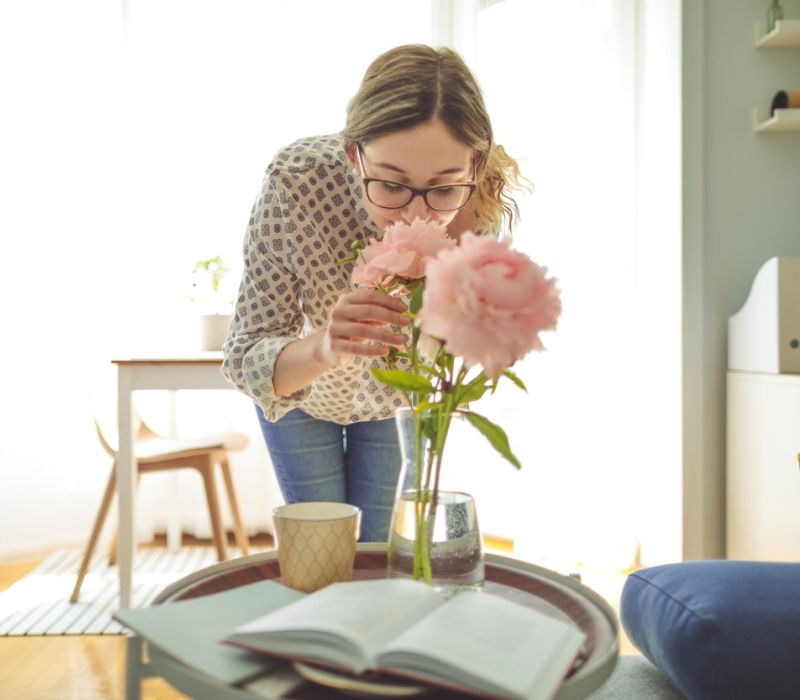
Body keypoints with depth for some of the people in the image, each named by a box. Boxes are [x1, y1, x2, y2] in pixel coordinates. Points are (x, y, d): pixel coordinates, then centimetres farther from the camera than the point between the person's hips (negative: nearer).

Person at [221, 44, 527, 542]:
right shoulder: (297, 180, -37)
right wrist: (322, 349, -53)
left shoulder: (487, 200, -31)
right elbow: (245, 357, -33)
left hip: (397, 396, 2)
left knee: (377, 549, 13)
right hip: (302, 387, -1)